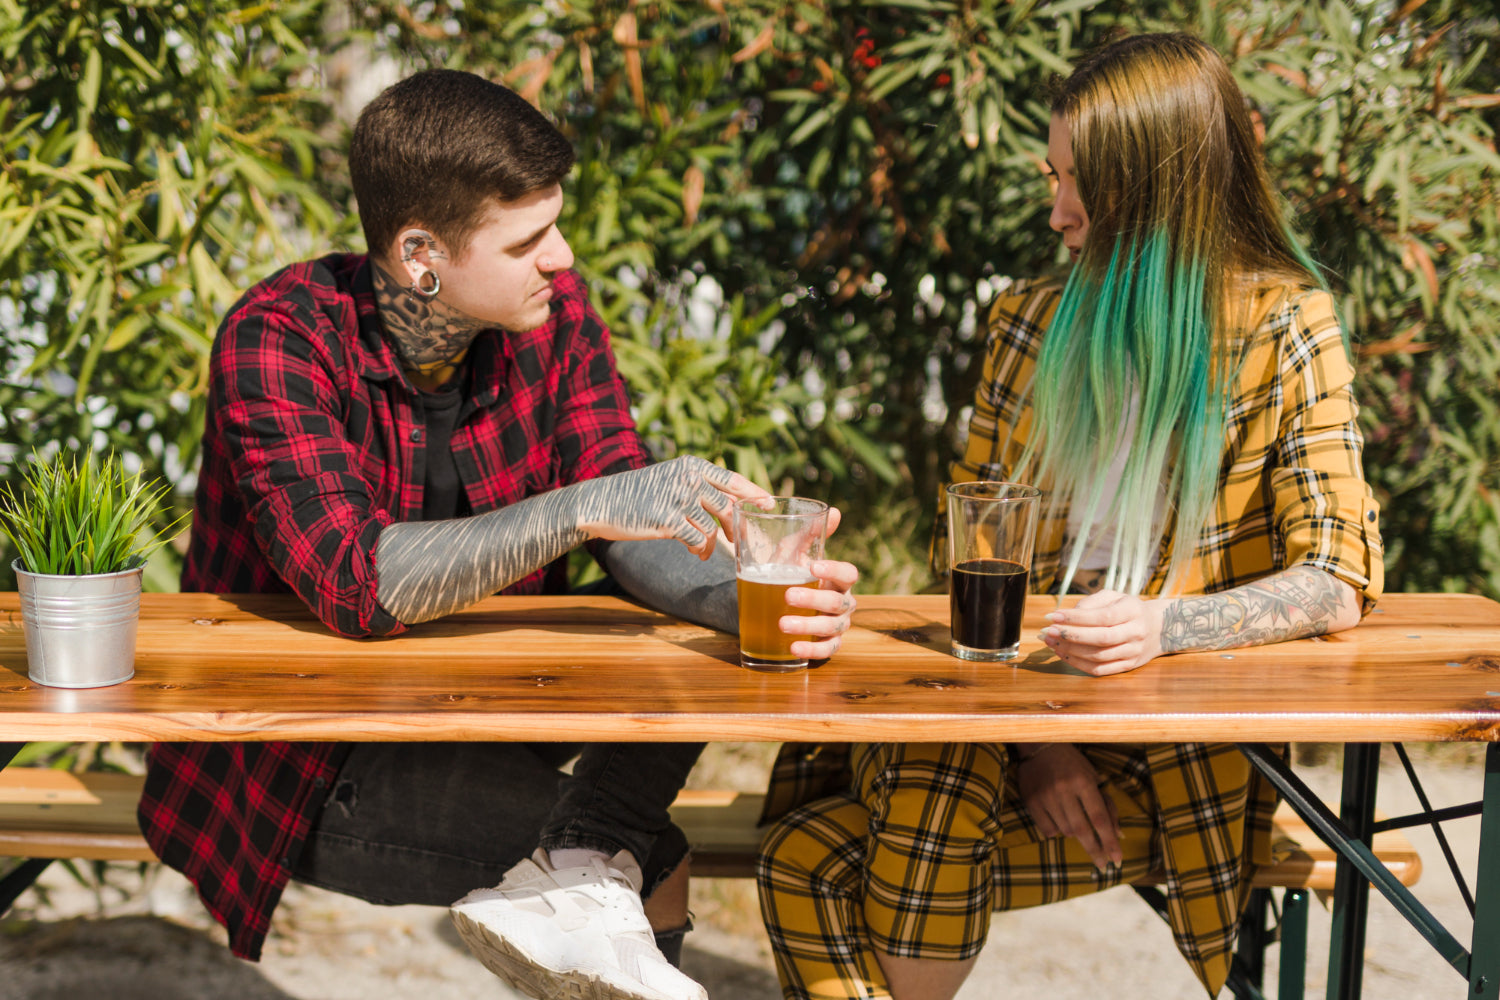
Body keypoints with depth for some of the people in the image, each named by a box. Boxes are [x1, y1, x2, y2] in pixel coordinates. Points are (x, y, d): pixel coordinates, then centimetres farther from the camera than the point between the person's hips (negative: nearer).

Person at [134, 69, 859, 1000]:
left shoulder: (552, 308, -8)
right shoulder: (276, 340, -23)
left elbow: (634, 528, -9)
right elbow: (358, 584, -35)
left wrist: (748, 594, -31)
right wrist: (581, 507, -43)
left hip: (482, 699, 6)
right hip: (306, 755, -6)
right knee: (660, 862, -24)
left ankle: (579, 874, -29)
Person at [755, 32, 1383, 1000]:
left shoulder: (1284, 327, -1)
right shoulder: (1034, 323, 11)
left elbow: (1337, 581, -8)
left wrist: (1165, 622, -27)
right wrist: (1029, 737, -9)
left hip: (1180, 744, -4)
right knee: (801, 862, -24)